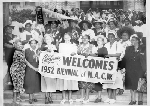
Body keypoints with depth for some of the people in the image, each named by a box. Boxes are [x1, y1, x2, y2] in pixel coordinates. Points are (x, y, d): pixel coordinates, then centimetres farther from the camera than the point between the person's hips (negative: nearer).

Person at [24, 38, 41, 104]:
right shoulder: (27, 50, -7)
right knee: (30, 83, -3)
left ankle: (33, 97, 17)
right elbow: (26, 61, -11)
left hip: (37, 69, 4)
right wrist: (33, 68, -14)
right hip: (30, 69, -4)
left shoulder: (38, 50, 6)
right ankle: (30, 98, 5)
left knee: (36, 82, 6)